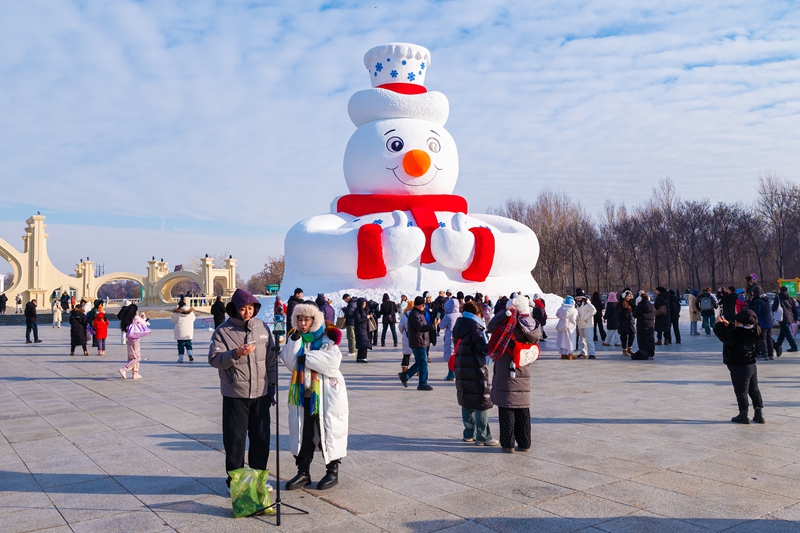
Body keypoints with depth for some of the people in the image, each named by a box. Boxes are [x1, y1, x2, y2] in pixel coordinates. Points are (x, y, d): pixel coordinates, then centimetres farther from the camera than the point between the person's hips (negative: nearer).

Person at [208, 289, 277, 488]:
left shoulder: (262, 327, 4)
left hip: (260, 393, 4)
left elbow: (271, 358, 9)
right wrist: (236, 354, -28)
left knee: (261, 437, 12)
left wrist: (272, 385, 8)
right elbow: (214, 359, -12)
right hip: (235, 395, -3)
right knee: (235, 439, 4)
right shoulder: (223, 331, -6)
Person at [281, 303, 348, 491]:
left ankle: (332, 471, 19)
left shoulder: (327, 338, -5)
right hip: (302, 393, 4)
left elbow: (333, 361, -21)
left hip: (326, 394, -4)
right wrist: (295, 341, -15)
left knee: (328, 432, 4)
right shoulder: (295, 338, 8)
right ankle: (303, 472, 21)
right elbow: (290, 364, -4)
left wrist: (306, 357, -17)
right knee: (303, 433, 9)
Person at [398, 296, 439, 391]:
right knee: (423, 363, -5)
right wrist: (434, 325, -26)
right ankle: (423, 384, 3)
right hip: (418, 343, -10)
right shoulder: (414, 314, -17)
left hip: (422, 343, 10)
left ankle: (404, 376, 22)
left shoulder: (419, 313, 17)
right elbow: (421, 328, -25)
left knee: (419, 363, 16)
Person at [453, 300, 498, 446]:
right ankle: (483, 437, 3)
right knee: (482, 404, 0)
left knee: (467, 404, 16)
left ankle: (469, 434, 23)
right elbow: (484, 349, -23)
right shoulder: (475, 329, -14)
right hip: (476, 372, -8)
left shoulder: (459, 328, 10)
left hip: (462, 372, 8)